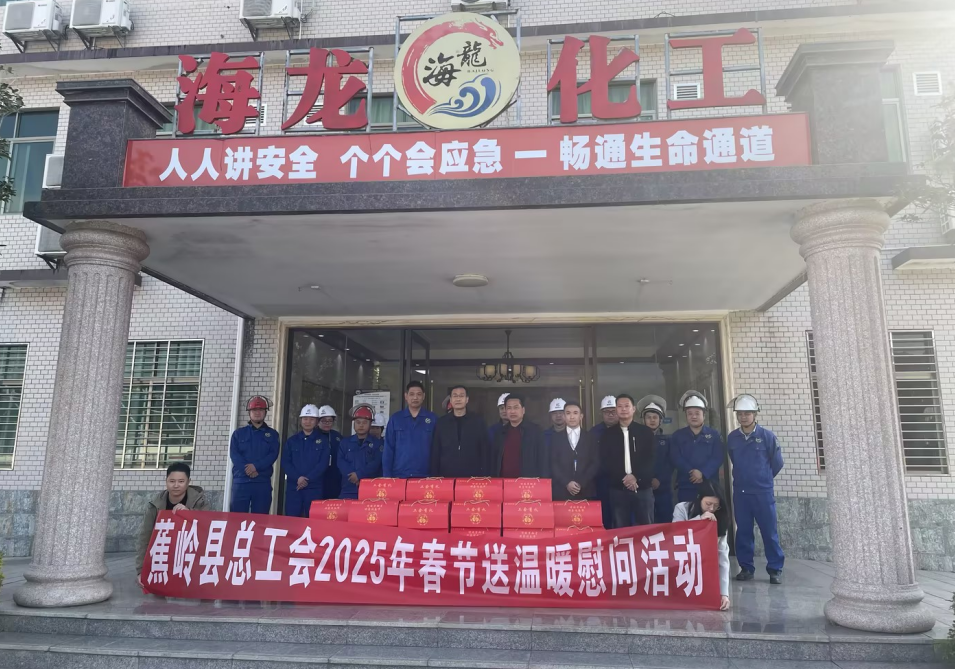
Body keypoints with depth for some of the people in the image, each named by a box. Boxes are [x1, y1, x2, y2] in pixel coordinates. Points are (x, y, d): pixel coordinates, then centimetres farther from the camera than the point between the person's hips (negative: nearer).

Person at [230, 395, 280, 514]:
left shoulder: (272, 434, 13)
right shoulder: (239, 433, 13)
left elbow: (273, 455, -1)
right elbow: (234, 454, 0)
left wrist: (256, 466, -16)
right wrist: (247, 470, -14)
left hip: (263, 482, 0)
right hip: (241, 481, 0)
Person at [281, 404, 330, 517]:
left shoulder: (323, 440, 6)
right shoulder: (292, 440, 12)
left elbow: (323, 464, -4)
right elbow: (285, 462, 3)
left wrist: (308, 479, -14)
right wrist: (297, 478, -13)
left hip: (315, 487, -2)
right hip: (293, 487, 2)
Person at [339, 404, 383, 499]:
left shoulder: (378, 443, 7)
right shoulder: (345, 442, 16)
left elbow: (376, 463, -6)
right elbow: (341, 462, 3)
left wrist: (359, 475, -16)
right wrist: (352, 476, -13)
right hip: (349, 489, 3)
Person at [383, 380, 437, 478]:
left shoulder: (433, 419, 3)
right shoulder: (395, 418, 5)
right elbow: (388, 449, 4)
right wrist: (387, 475, -2)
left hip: (425, 476, 0)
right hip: (399, 475, 1)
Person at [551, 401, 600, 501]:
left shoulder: (591, 438, 10)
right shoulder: (556, 438, 9)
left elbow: (596, 463, 2)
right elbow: (553, 464, 2)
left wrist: (581, 483, -9)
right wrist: (567, 483, -11)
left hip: (586, 492, 0)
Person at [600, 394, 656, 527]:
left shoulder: (646, 432, 7)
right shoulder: (608, 434, 8)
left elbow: (651, 459, 0)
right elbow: (605, 462, 2)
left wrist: (636, 477, -14)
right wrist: (623, 478, -12)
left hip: (643, 488, 0)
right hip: (618, 489, 0)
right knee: (621, 530, 2)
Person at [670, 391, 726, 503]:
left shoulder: (714, 435, 7)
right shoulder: (677, 436, 9)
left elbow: (718, 457, -4)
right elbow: (676, 458, -3)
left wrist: (702, 473, -18)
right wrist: (692, 473, -17)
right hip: (685, 486, 0)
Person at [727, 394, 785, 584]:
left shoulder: (767, 436, -5)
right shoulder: (732, 438, 3)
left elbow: (777, 462, 4)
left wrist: (762, 478, 12)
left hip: (763, 492, -3)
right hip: (740, 492, 3)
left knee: (769, 531, 1)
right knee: (743, 531, 7)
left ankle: (775, 569, 11)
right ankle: (746, 568, 16)